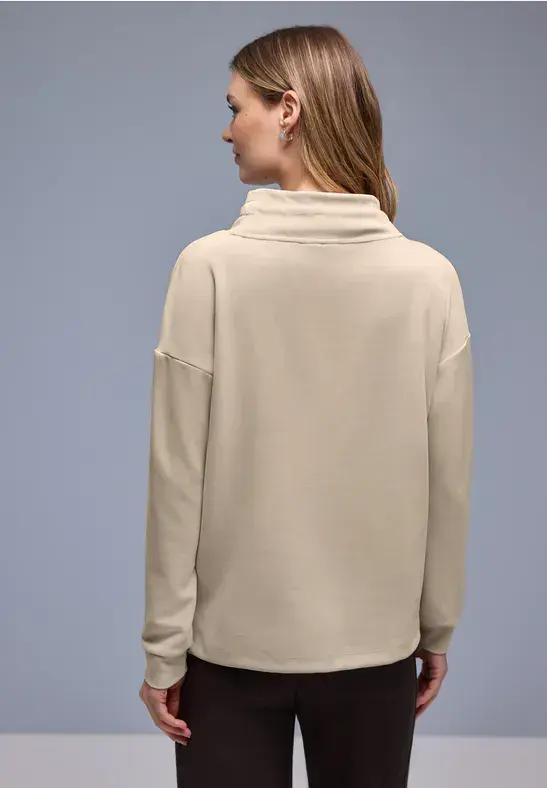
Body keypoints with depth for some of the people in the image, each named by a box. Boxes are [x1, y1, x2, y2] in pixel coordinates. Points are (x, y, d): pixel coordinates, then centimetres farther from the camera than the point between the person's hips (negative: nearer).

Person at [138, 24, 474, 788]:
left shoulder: (212, 266, -14)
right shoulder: (429, 276, -8)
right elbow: (448, 479, -3)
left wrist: (164, 644, -1)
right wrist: (437, 628, 10)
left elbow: (179, 474, -11)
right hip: (375, 642, 2)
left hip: (233, 642, -2)